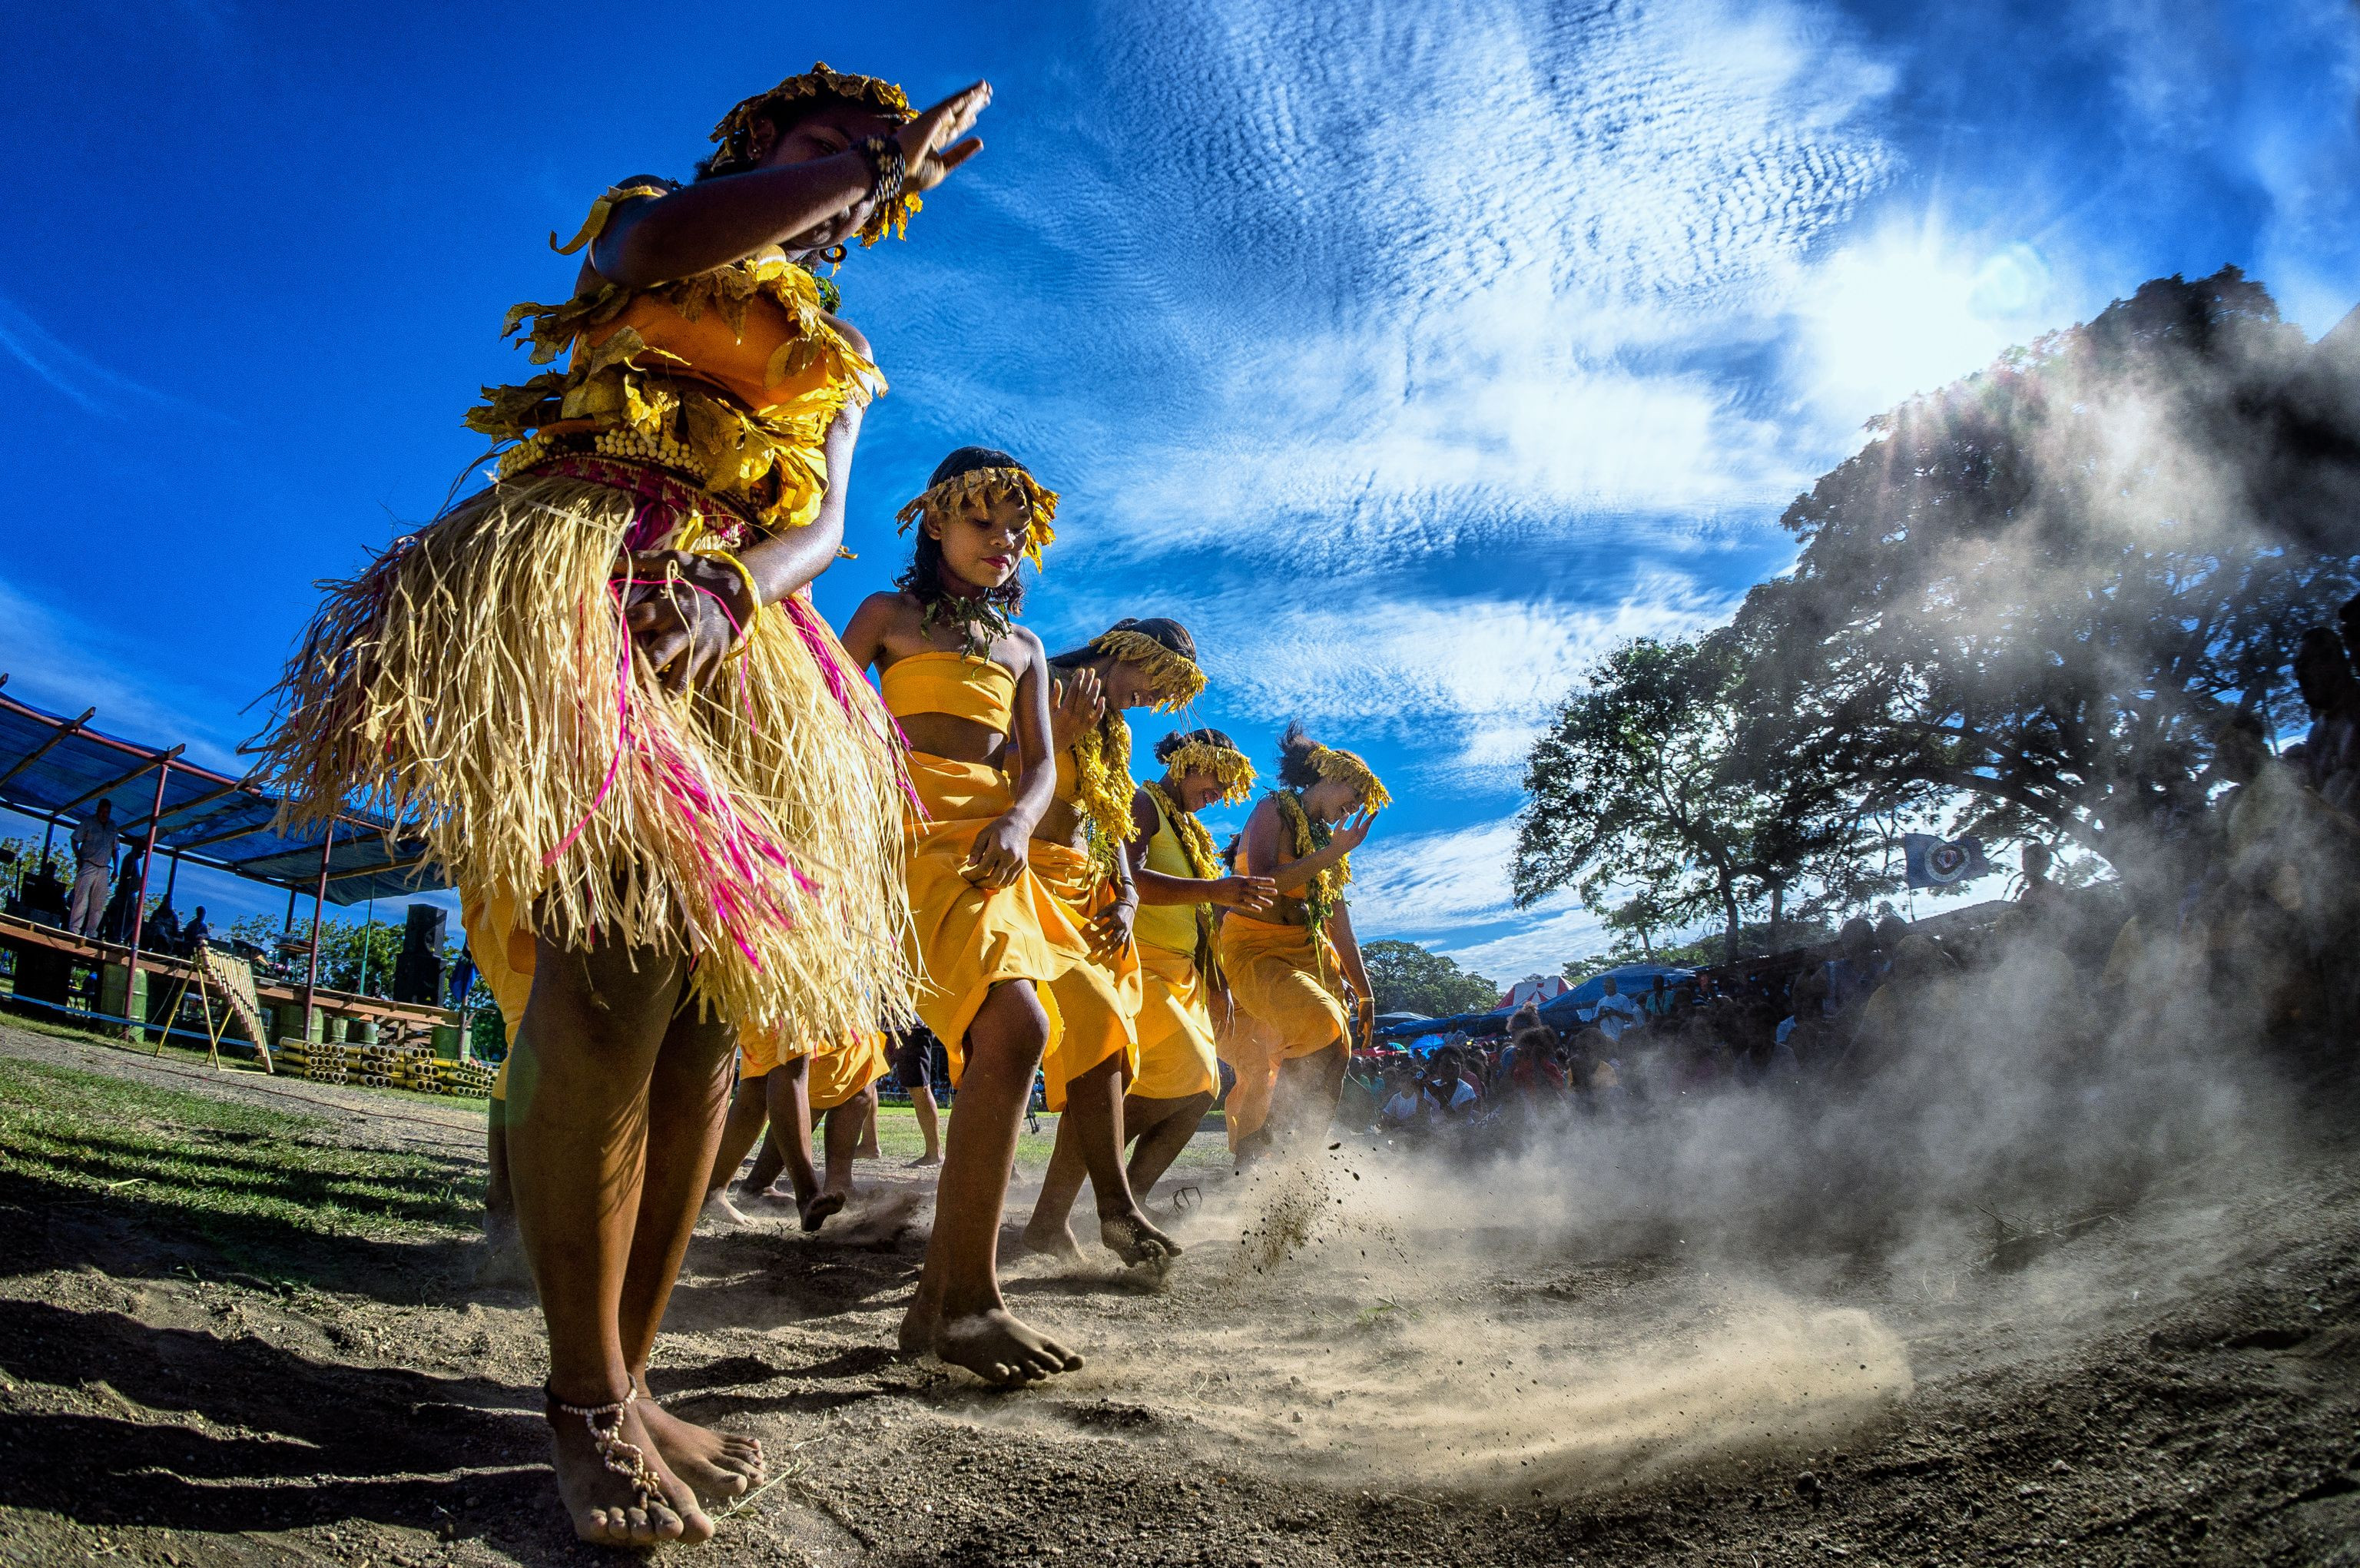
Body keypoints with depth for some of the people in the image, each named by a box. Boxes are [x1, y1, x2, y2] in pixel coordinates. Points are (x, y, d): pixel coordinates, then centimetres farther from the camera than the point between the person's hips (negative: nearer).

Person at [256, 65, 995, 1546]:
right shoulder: (656, 212, 19)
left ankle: (631, 1377, 1)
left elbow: (822, 526, 12)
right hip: (587, 573, -5)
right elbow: (654, 246, -9)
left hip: (744, 638, 6)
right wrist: (885, 151, 1)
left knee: (708, 999, -6)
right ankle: (590, 1398, -15)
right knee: (618, 961, -24)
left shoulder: (835, 361, 29)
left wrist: (728, 585, -12)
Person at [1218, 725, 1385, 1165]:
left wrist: (1365, 993, 20)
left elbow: (1341, 927, 22)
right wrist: (1330, 855, -16)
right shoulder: (1272, 811, -1)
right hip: (1256, 950, -7)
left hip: (1310, 955, 7)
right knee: (1325, 1026, -27)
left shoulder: (1330, 840, 20)